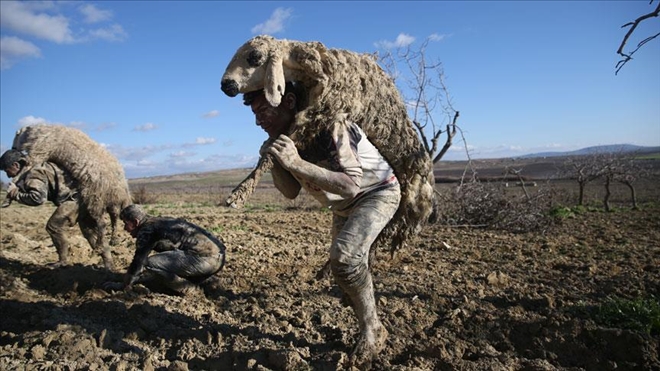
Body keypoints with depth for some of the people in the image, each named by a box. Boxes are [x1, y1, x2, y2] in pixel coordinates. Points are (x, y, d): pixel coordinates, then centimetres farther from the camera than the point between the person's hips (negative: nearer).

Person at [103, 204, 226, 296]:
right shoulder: (160, 222, 23)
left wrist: (124, 285, 14)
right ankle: (192, 281, 14)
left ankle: (187, 288, 2)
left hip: (206, 258, -10)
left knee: (151, 264, -10)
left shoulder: (146, 230, -5)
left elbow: (139, 261, -2)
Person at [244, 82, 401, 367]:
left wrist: (296, 163, -45)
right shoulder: (285, 135, -10)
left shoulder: (329, 126, -32)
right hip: (343, 205, 8)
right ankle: (370, 331, 35)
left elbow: (351, 184, -39)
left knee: (345, 256, -30)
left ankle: (372, 329, -7)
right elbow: (292, 192, -4)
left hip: (379, 192, -8)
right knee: (347, 268, 14)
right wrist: (274, 162, -22)